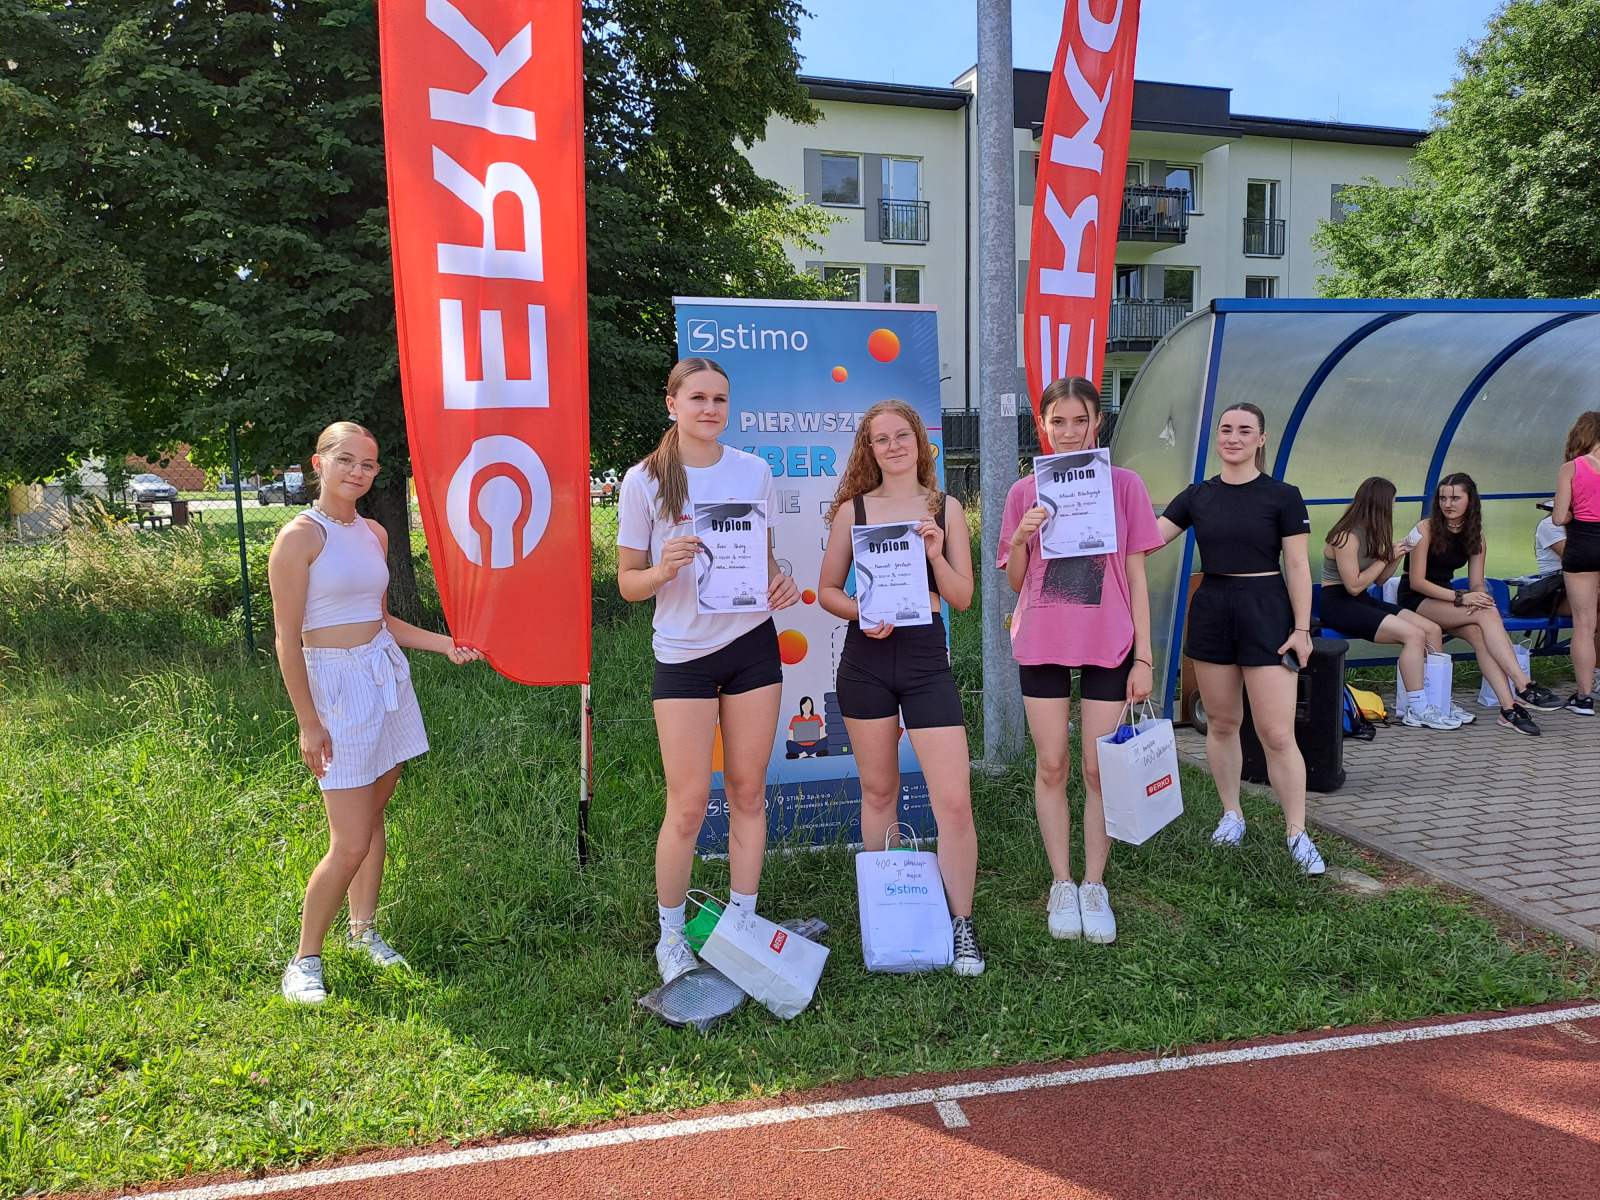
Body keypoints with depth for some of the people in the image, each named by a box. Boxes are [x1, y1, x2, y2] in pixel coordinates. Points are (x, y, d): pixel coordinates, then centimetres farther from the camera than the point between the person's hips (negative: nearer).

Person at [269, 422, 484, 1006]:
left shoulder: (375, 533, 9)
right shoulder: (300, 536, -11)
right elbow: (287, 639, -12)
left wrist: (442, 643, 8)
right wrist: (308, 723, -13)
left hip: (388, 674, 7)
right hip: (336, 684, -7)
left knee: (373, 815, 15)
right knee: (351, 843, -6)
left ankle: (364, 930, 32)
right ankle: (305, 959, 13)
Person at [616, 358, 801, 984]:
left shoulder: (753, 471, 6)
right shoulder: (644, 480, -3)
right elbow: (628, 582, -1)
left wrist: (781, 583, -6)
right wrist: (665, 567, -22)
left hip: (753, 642, 3)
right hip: (683, 653, -3)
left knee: (748, 792, 8)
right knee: (688, 804, -2)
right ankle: (669, 935, 19)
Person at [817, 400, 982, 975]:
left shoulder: (945, 508, 5)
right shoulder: (853, 509, 5)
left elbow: (963, 598, 3)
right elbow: (827, 590, 8)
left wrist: (936, 553, -14)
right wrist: (861, 612, -12)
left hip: (926, 658, 0)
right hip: (866, 658, 1)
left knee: (954, 802, -7)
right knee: (878, 791, 13)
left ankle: (961, 925, 10)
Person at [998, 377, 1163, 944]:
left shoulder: (1123, 484, 1)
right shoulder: (1026, 491, 4)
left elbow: (1135, 576, 2)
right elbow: (1015, 581, 8)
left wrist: (1143, 657, -1)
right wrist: (1019, 540, -13)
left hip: (1108, 645, -1)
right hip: (1042, 643, 1)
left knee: (1100, 769, 3)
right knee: (1051, 766, 6)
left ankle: (1094, 886, 18)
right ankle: (1062, 885, 20)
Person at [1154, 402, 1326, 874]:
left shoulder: (1282, 496, -3)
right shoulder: (1197, 496, 6)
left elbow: (1298, 568, -3)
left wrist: (1301, 628, -8)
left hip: (1266, 612, -3)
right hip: (1211, 610, 4)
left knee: (1278, 733, -6)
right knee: (1221, 723, 11)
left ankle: (1297, 834, 6)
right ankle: (1231, 814, 27)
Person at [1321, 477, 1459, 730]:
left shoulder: (1369, 534, 13)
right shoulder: (1347, 536, -16)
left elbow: (1379, 579, 18)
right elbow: (1354, 586, -20)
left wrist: (1397, 557, 2)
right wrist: (1384, 559, -10)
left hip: (1362, 602, 9)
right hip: (1336, 604, -9)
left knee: (1432, 630, -3)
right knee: (1413, 635, -23)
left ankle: (1437, 700, 3)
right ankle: (1417, 710, -16)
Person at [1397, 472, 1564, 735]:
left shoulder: (1475, 537, 8)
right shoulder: (1426, 528, -9)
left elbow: (1476, 584, 5)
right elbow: (1416, 581, -14)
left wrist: (1479, 597, -20)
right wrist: (1460, 597, -24)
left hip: (1444, 600, 5)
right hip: (1416, 602, -5)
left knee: (1479, 634, -28)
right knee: (1488, 613, -27)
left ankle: (1509, 707, -33)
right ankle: (1523, 687, -29)